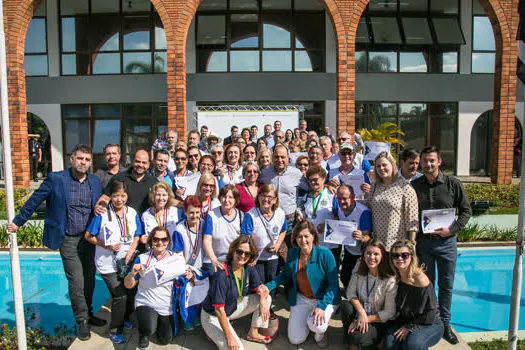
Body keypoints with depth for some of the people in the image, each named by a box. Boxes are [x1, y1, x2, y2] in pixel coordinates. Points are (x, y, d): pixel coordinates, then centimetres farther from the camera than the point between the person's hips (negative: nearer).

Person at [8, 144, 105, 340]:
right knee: (76, 282, -1)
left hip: (89, 238, 4)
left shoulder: (95, 182, 2)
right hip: (68, 240, -4)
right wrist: (18, 221, 4)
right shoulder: (55, 179, -9)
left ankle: (88, 314, 32)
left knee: (89, 280, 14)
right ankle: (82, 321, 16)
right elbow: (34, 200, -1)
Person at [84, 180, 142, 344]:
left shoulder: (132, 213, 0)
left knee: (131, 292, 5)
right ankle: (115, 330, 12)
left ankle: (125, 316, 37)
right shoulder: (102, 214, -11)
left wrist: (131, 251, -7)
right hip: (108, 263, -4)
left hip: (127, 262, 4)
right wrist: (106, 246, -16)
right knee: (120, 295, -10)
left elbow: (136, 236, 9)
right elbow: (88, 236, -5)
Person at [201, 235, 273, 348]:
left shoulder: (249, 269, -11)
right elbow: (219, 310, -29)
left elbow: (259, 287, 2)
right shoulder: (222, 275, -32)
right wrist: (229, 337, -24)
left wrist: (263, 301, -22)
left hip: (233, 308, 7)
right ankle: (212, 333, 3)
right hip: (213, 316, -7)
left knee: (266, 298, -2)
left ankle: (253, 333, 12)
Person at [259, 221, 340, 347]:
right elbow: (286, 275, 8)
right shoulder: (292, 253, -8)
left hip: (325, 299, -4)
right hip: (301, 298, 4)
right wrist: (269, 286, -7)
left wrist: (322, 306, -31)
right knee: (295, 340, 3)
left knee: (316, 325, -33)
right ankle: (307, 318, 33)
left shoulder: (325, 254, -23)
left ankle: (320, 334, 6)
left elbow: (333, 284, -19)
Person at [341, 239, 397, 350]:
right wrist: (361, 312, -26)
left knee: (357, 337, -31)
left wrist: (366, 319, -20)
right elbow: (350, 293, -9)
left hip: (378, 322, -4)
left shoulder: (390, 280, -19)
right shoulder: (358, 273, -5)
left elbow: (389, 313, -16)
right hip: (359, 315, 5)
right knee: (345, 305, -27)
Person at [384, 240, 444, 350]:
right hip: (405, 319, 5)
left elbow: (430, 313, -17)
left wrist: (410, 328, -15)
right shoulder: (396, 277, -5)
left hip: (429, 324, -5)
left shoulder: (420, 279, -23)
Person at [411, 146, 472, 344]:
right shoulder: (414, 186, 0)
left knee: (446, 285, 10)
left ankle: (445, 324, 27)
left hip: (446, 241, 0)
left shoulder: (453, 184, -3)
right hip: (422, 241, 1)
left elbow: (466, 210, 3)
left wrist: (452, 229, -11)